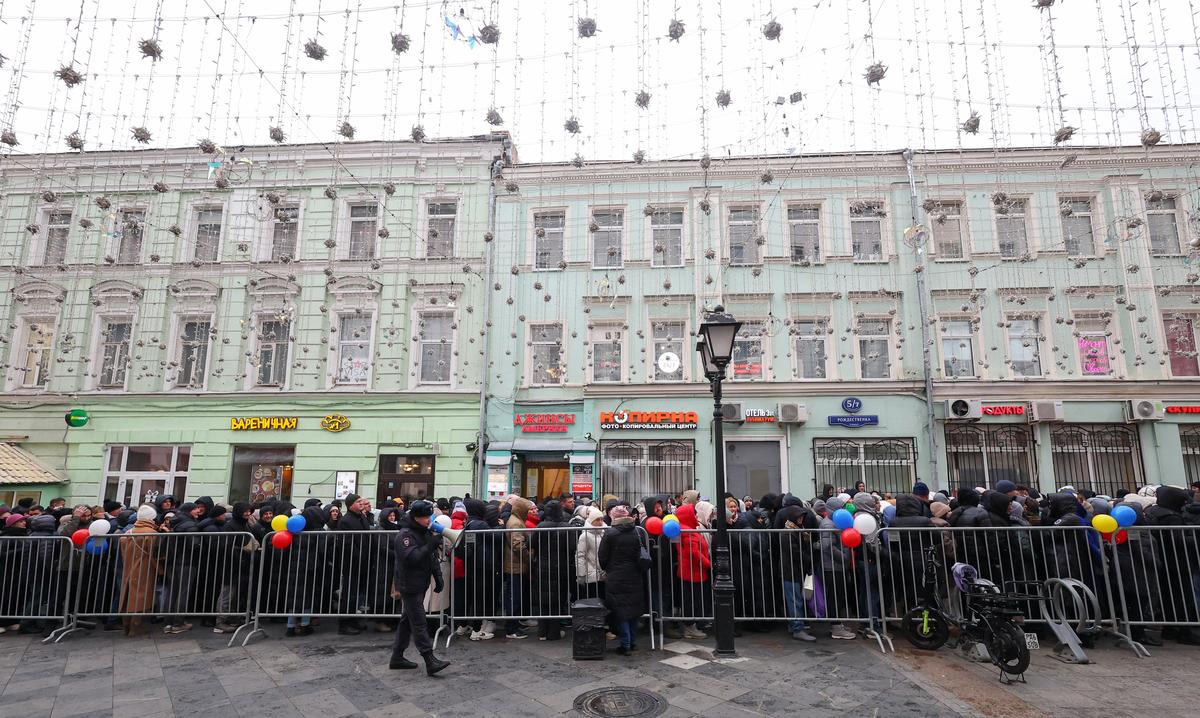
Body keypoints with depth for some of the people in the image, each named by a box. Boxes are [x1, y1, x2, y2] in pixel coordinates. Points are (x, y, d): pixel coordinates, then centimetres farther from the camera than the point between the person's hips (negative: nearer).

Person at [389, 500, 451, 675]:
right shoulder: (405, 535, -16)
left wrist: (438, 578, 11)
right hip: (409, 585, -9)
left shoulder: (426, 532, 12)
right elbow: (411, 557, -29)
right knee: (419, 623, -9)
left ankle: (397, 657, 26)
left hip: (420, 584, 9)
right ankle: (430, 661, -10)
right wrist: (431, 544, -28)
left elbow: (433, 557, 18)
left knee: (407, 620, 16)